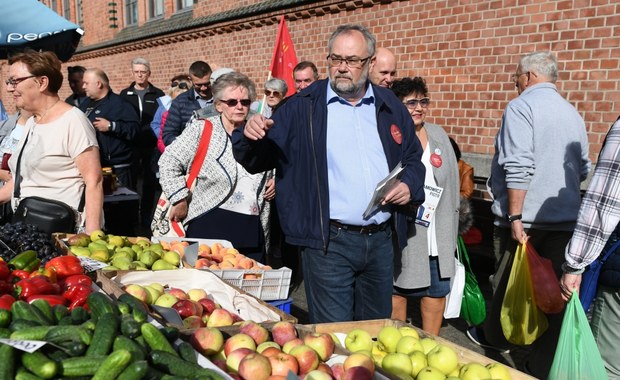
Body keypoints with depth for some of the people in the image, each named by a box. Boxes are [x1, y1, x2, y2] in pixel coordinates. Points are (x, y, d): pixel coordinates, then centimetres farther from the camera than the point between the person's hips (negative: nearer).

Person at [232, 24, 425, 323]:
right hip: (329, 243, -4)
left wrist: (409, 185, -2)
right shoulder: (302, 107, -2)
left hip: (381, 241, 5)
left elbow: (413, 159, 19)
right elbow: (258, 160, -5)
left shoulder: (390, 107, 9)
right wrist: (252, 137, -27)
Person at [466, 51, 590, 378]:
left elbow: (518, 167, -18)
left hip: (525, 216, -5)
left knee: (507, 282, 13)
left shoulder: (521, 106, -8)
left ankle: (495, 336, 33)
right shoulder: (572, 113, 14)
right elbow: (583, 169, 18)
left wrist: (515, 216, -17)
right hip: (564, 218, 6)